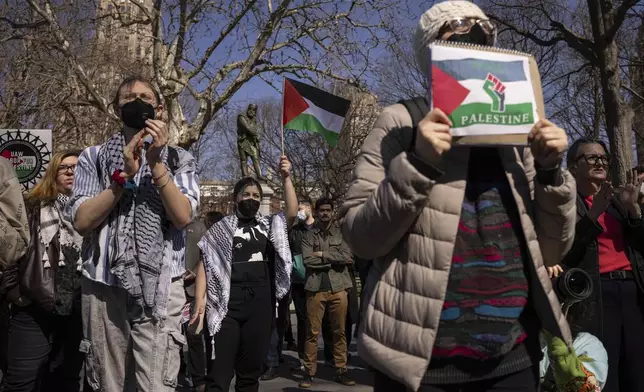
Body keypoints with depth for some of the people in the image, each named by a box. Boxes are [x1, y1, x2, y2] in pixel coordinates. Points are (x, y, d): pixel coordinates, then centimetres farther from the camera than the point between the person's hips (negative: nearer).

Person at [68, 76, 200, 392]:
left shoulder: (179, 160, 7)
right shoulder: (93, 158, 8)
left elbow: (182, 217, -8)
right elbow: (82, 221, -4)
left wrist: (156, 163, -15)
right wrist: (124, 175, -13)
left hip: (160, 287, -1)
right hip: (102, 286, 1)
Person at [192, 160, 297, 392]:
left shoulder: (270, 226, 14)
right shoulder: (221, 229, 8)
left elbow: (292, 213, -4)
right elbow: (205, 264, 5)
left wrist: (286, 178, -13)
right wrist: (199, 300, -7)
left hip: (261, 306, 2)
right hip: (227, 306, -2)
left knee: (251, 371, 10)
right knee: (219, 372, -4)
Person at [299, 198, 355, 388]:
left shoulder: (341, 233, 7)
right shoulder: (309, 236, 6)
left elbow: (347, 257, -7)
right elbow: (308, 260, -8)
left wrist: (323, 255, -7)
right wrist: (333, 259, -7)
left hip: (338, 287, 1)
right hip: (315, 288, -1)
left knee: (340, 331, 7)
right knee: (312, 332, 2)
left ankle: (341, 370, 16)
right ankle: (309, 372, 8)